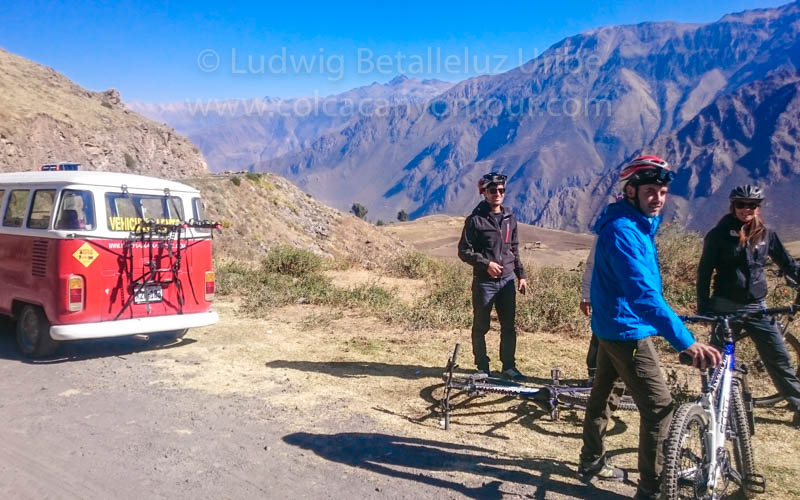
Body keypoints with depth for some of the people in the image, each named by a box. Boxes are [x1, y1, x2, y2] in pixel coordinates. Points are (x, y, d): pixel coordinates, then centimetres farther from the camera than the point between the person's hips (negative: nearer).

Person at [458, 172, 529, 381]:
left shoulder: (510, 219, 9)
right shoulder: (475, 220, -7)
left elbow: (514, 249, 16)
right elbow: (464, 251, -8)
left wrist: (521, 275, 11)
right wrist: (486, 263, -19)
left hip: (507, 280, 4)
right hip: (484, 281, -4)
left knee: (509, 326, 8)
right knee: (481, 326, 6)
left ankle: (509, 366, 20)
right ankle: (482, 367, 19)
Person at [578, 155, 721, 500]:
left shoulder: (638, 225, 8)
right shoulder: (622, 231, -25)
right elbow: (643, 293, -37)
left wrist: (667, 318, 27)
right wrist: (686, 341, -43)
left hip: (612, 326, 10)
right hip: (627, 330, -10)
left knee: (603, 393, 20)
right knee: (660, 407, -6)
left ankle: (592, 462, 35)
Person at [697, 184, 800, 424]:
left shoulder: (767, 235, 5)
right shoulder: (719, 234, -4)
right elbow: (704, 272, -4)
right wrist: (703, 307, -9)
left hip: (757, 307, 3)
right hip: (726, 307, -3)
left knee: (779, 358, 4)